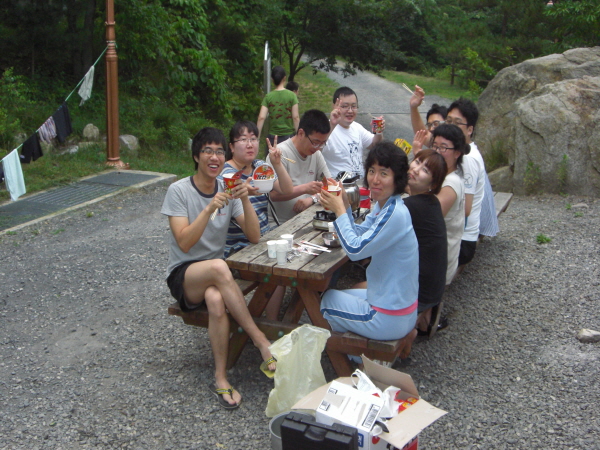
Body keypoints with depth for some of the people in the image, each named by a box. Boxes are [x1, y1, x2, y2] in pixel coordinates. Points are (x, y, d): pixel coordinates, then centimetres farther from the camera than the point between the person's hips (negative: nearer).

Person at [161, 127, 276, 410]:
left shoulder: (229, 190, 4)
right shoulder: (179, 191, -8)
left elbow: (254, 237, -5)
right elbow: (184, 243, -20)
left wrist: (245, 200, -20)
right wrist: (210, 209, -31)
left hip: (215, 275, 3)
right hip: (183, 275, -3)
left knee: (216, 299, -35)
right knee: (218, 267, -37)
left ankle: (221, 378, -24)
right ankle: (262, 342, -30)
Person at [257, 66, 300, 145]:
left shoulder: (268, 97, -2)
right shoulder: (291, 95, -4)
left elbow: (261, 118, -7)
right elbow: (296, 117, -7)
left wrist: (257, 137, -3)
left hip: (273, 136, 1)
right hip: (288, 135, -1)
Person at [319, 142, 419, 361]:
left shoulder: (395, 214, -27)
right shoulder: (382, 205, 2)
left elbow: (355, 249, -27)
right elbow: (360, 235, 11)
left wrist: (339, 210, -17)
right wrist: (344, 204, -4)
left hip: (390, 316, -9)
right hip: (394, 300, 9)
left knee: (326, 301, 10)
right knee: (339, 295, 30)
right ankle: (400, 336, 22)